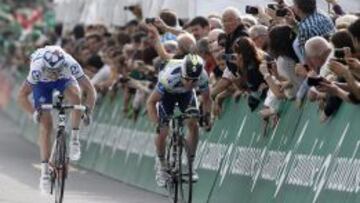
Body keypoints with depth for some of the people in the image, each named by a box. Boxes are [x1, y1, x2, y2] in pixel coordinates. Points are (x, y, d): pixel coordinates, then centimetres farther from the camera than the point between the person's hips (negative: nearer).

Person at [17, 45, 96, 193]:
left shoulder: (70, 64, -38)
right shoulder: (37, 68, -40)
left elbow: (90, 90, -33)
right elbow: (22, 96, -35)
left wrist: (88, 111, -48)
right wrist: (34, 113, -50)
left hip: (64, 80, 1)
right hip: (42, 83, -1)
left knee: (75, 96, -33)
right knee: (46, 125, -12)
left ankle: (74, 139, -17)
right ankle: (45, 172, -5)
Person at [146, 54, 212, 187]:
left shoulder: (202, 77, -34)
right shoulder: (169, 77, -43)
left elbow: (206, 99, -13)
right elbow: (151, 102, -34)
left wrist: (206, 115, -29)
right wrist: (156, 122, -47)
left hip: (186, 94, 2)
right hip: (167, 94, -2)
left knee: (193, 125, -15)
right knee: (162, 131, -12)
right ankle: (162, 167, 12)